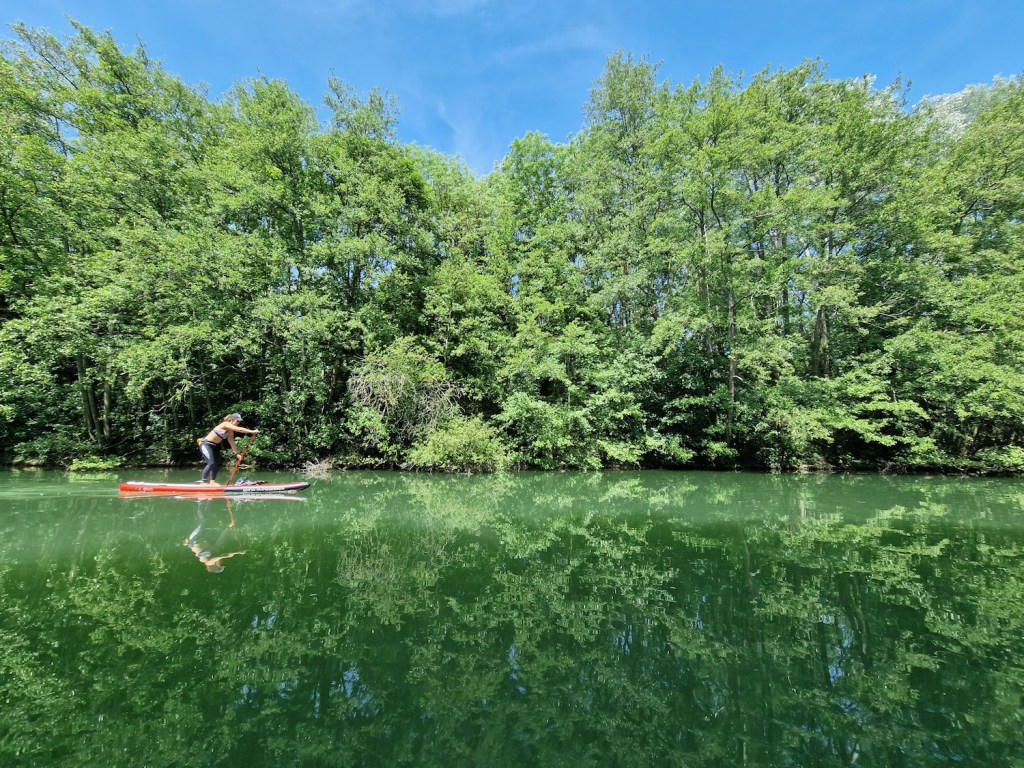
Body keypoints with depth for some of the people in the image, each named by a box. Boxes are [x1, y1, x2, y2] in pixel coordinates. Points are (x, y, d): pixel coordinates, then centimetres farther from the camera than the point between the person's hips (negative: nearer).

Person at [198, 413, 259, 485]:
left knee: (215, 464, 8)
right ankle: (203, 481, -16)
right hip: (205, 444, -10)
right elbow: (239, 429, -28)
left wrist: (237, 453, 12)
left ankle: (212, 482, 15)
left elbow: (232, 443, 15)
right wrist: (252, 431, -29)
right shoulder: (226, 424, -17)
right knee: (211, 463, -20)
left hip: (213, 446, 10)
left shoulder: (230, 432, 10)